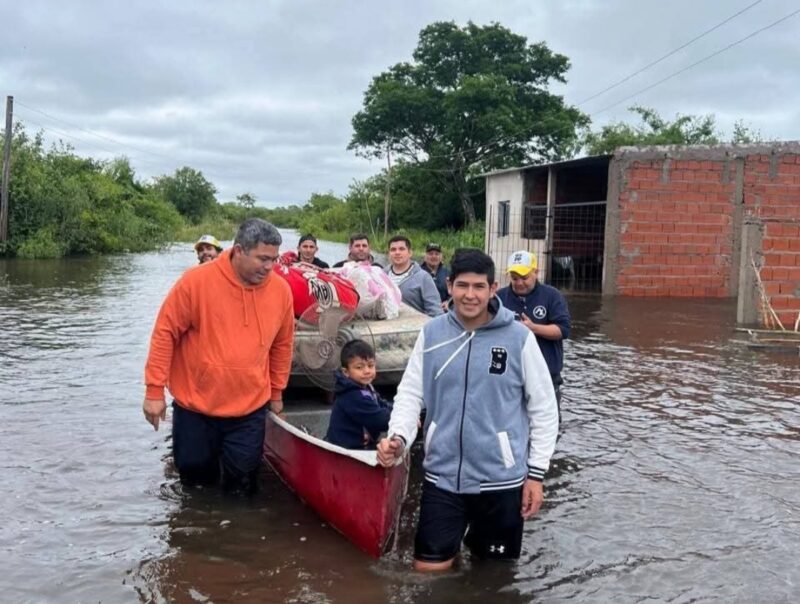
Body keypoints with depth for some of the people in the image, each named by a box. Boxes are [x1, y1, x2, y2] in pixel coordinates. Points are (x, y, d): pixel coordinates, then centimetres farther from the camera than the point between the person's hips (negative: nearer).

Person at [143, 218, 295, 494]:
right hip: (194, 407, -1)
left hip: (249, 410, 1)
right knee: (196, 477, 14)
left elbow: (282, 344, 9)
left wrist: (276, 392, 15)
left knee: (242, 484, 6)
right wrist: (155, 390, -8)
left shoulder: (281, 290, -5)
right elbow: (165, 334, -8)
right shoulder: (196, 281, -14)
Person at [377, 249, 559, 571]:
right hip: (442, 475, 1)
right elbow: (410, 393, 4)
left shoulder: (519, 338, -9)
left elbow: (544, 409, -2)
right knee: (428, 567, 7)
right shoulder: (431, 333, -3)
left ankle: (479, 542, 43)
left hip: (502, 479, -1)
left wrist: (536, 473, -2)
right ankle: (454, 541, 36)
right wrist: (398, 437, -14)